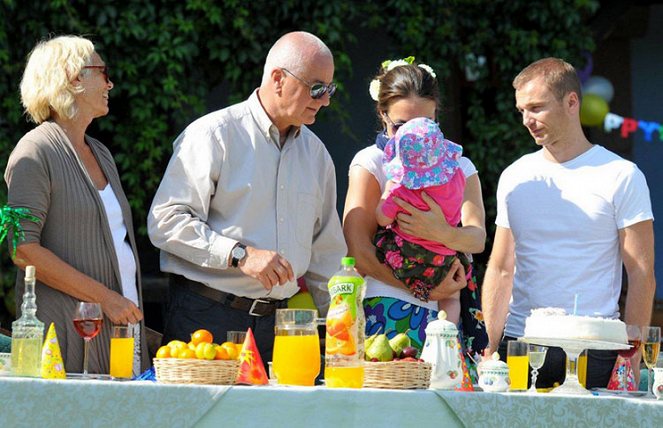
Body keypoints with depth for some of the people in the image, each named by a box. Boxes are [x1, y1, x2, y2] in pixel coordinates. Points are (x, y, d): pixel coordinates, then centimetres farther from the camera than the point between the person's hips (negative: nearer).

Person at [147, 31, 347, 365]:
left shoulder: (315, 152, 17)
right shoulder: (214, 134, -3)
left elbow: (326, 251, 24)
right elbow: (166, 222, -11)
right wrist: (240, 255, -18)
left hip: (275, 324, 5)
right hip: (206, 318, -5)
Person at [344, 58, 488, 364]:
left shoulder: (459, 166, 15)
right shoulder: (370, 163, 4)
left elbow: (477, 237, -3)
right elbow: (358, 252, -6)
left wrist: (441, 233, -27)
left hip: (450, 309, 3)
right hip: (392, 311, -3)